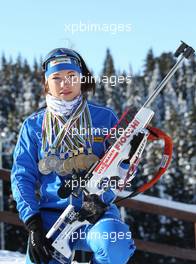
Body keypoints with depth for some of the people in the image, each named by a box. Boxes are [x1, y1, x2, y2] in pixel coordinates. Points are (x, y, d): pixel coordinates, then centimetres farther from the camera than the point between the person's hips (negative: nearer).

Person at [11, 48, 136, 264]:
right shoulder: (34, 125, 9)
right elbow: (22, 176, 5)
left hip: (97, 212, -1)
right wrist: (33, 224, -10)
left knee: (114, 245, -33)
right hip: (51, 215, 1)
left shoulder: (104, 118, 7)